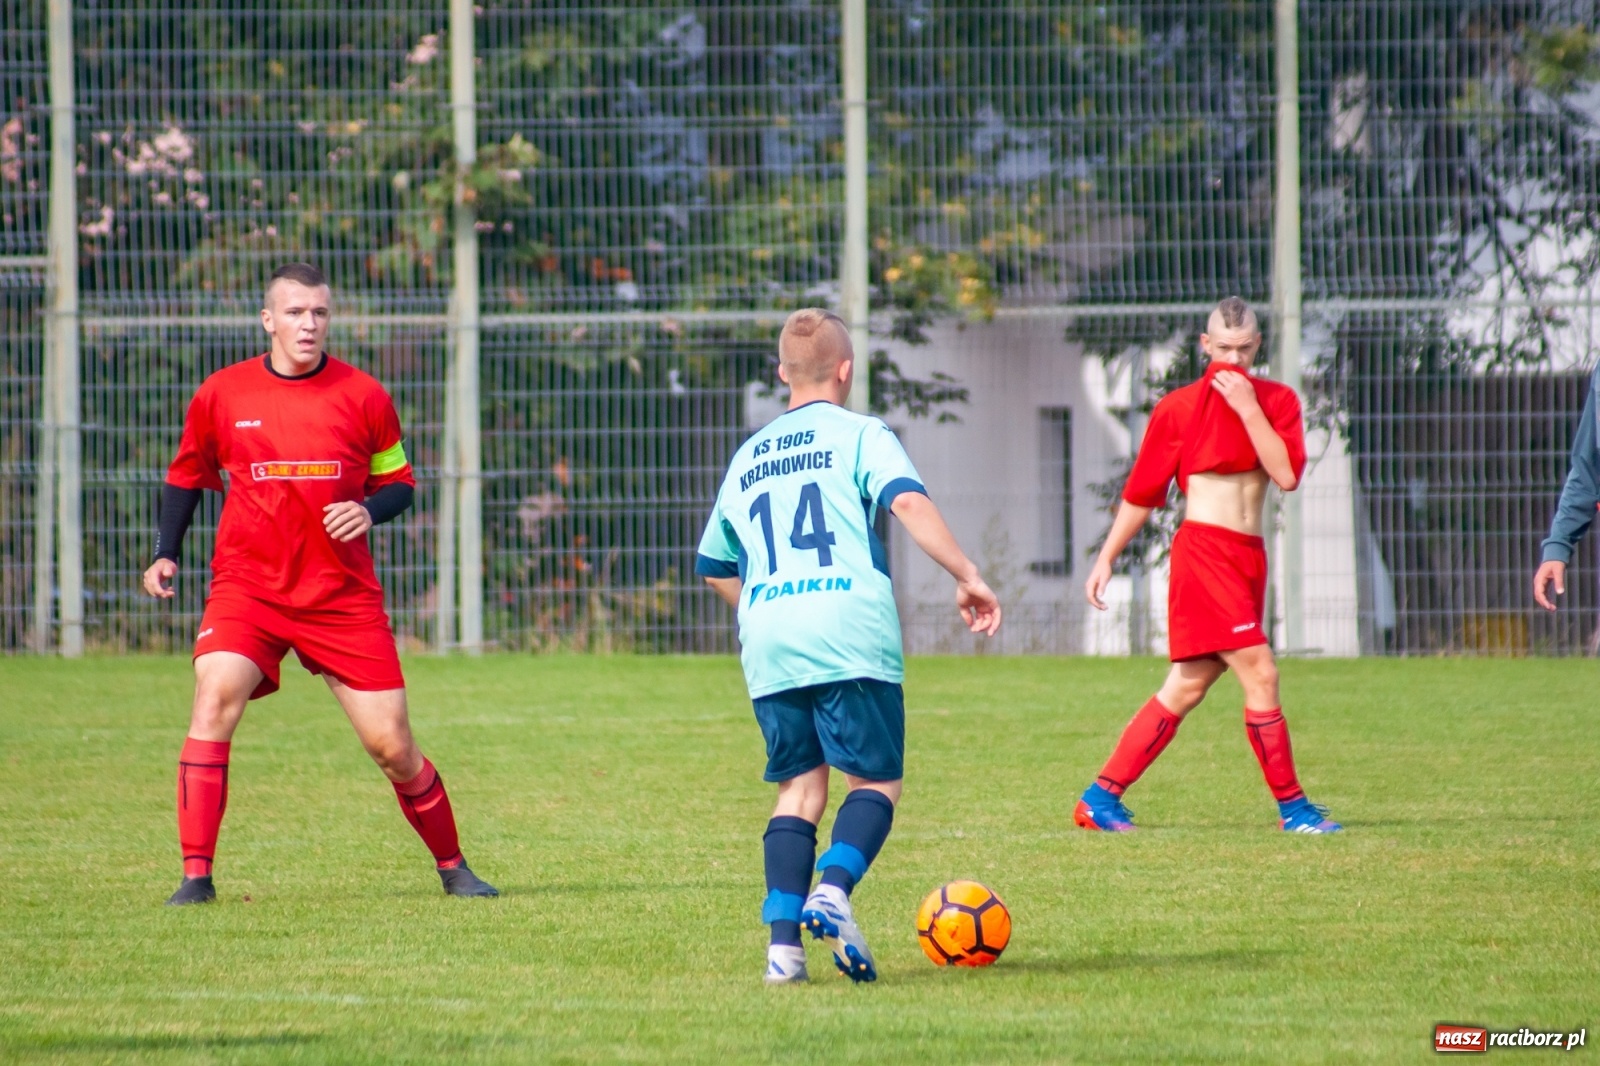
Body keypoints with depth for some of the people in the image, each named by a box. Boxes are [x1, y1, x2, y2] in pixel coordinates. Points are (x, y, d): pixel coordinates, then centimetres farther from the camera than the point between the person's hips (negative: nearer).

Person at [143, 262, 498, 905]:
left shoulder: (364, 396, -1)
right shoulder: (221, 394, 1)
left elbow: (400, 483, 9)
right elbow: (187, 475, 16)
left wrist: (369, 510, -13)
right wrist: (166, 554, 5)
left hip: (343, 596, 0)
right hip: (246, 584, 0)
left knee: (392, 746, -1)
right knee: (214, 697, -25)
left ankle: (452, 868, 23)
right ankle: (196, 876, -21)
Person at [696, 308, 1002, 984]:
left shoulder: (747, 457, 24)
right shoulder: (859, 434, 7)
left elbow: (715, 567, 32)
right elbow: (909, 503, -11)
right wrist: (967, 577, -13)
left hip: (767, 644, 4)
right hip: (849, 633, -4)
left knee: (798, 787, 11)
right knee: (875, 779, 2)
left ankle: (784, 940, -3)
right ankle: (833, 889, -24)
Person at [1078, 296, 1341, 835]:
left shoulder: (1277, 401, 9)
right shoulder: (1178, 408, -1)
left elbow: (1287, 474, -6)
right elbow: (1141, 492, 5)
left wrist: (1248, 408, -10)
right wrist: (1107, 558, 4)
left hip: (1250, 557, 5)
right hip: (1203, 549, -5)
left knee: (1186, 689, 7)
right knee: (1260, 673, -14)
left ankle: (1102, 797, 13)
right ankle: (1292, 806, -5)